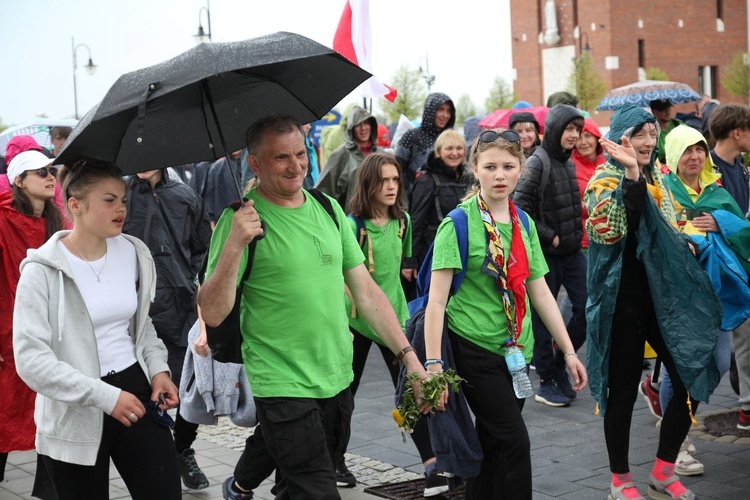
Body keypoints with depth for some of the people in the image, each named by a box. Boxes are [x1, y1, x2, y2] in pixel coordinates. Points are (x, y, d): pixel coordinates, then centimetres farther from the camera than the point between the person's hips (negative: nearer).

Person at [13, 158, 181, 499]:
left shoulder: (132, 253, 5)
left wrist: (158, 369, 2)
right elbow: (31, 359, -18)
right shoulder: (42, 272, -12)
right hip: (74, 416, -4)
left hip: (136, 392, 4)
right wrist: (104, 396, -22)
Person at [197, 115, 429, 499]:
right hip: (284, 390, -6)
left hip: (338, 382, 6)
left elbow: (366, 292, 10)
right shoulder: (243, 219, -9)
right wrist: (234, 245, -26)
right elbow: (212, 314, -14)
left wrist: (409, 356, 2)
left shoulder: (329, 209, 8)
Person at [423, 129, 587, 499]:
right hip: (475, 348, -6)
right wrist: (433, 364, -20)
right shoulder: (458, 224, -10)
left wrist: (568, 351, 11)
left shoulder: (524, 223, 9)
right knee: (514, 443, -9)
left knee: (492, 446, 12)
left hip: (517, 350, 6)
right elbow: (437, 300, -13)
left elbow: (541, 292, 13)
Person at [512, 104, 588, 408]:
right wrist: (550, 236, -14)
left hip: (571, 249, 7)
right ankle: (546, 381, 12)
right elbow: (520, 209, -17)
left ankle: (558, 364, 20)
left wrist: (576, 234, 9)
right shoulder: (537, 163, -12)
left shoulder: (568, 163, 12)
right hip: (545, 253, -7)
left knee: (586, 308, 2)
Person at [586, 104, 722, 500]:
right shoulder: (605, 180, -8)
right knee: (623, 389, 2)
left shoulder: (657, 179, 13)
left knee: (693, 378, 3)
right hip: (624, 299, -6)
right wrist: (631, 175, -32)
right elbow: (610, 230, -27)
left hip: (663, 294, 7)